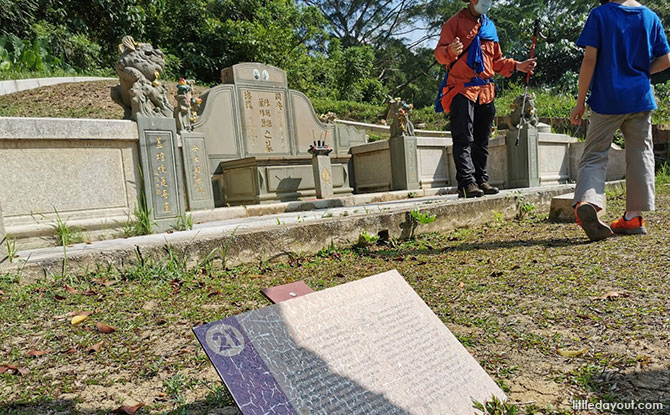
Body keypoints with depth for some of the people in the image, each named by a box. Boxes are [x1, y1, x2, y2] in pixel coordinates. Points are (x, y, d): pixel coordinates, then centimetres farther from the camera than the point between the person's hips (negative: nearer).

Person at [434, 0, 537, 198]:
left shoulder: (490, 26, 23)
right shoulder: (455, 22, 4)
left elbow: (496, 60, 28)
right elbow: (439, 53, -7)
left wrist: (517, 66, 13)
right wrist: (451, 51, -29)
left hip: (485, 91, 7)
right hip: (461, 89, -6)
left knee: (482, 140, 8)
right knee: (464, 139, -12)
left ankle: (481, 180, 14)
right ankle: (466, 182, -13)